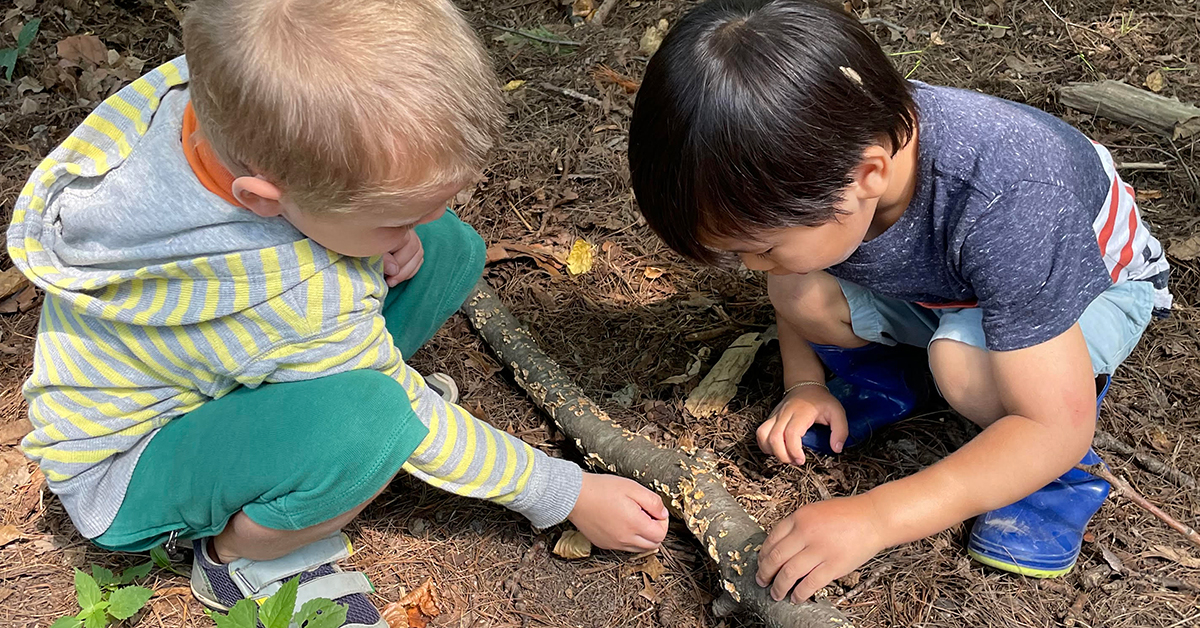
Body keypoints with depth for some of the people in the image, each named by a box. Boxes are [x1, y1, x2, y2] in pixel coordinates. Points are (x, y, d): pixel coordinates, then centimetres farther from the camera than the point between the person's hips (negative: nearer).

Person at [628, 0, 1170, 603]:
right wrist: (805, 384, -13)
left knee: (963, 359, -36)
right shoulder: (817, 157, -26)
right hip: (937, 285, 5)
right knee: (798, 293, -21)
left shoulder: (1006, 206, -43)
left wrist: (873, 517, -44)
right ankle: (889, 368, 9)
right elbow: (787, 285, -1)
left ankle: (1058, 474, -7)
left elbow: (1057, 428, -39)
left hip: (1095, 280, -5)